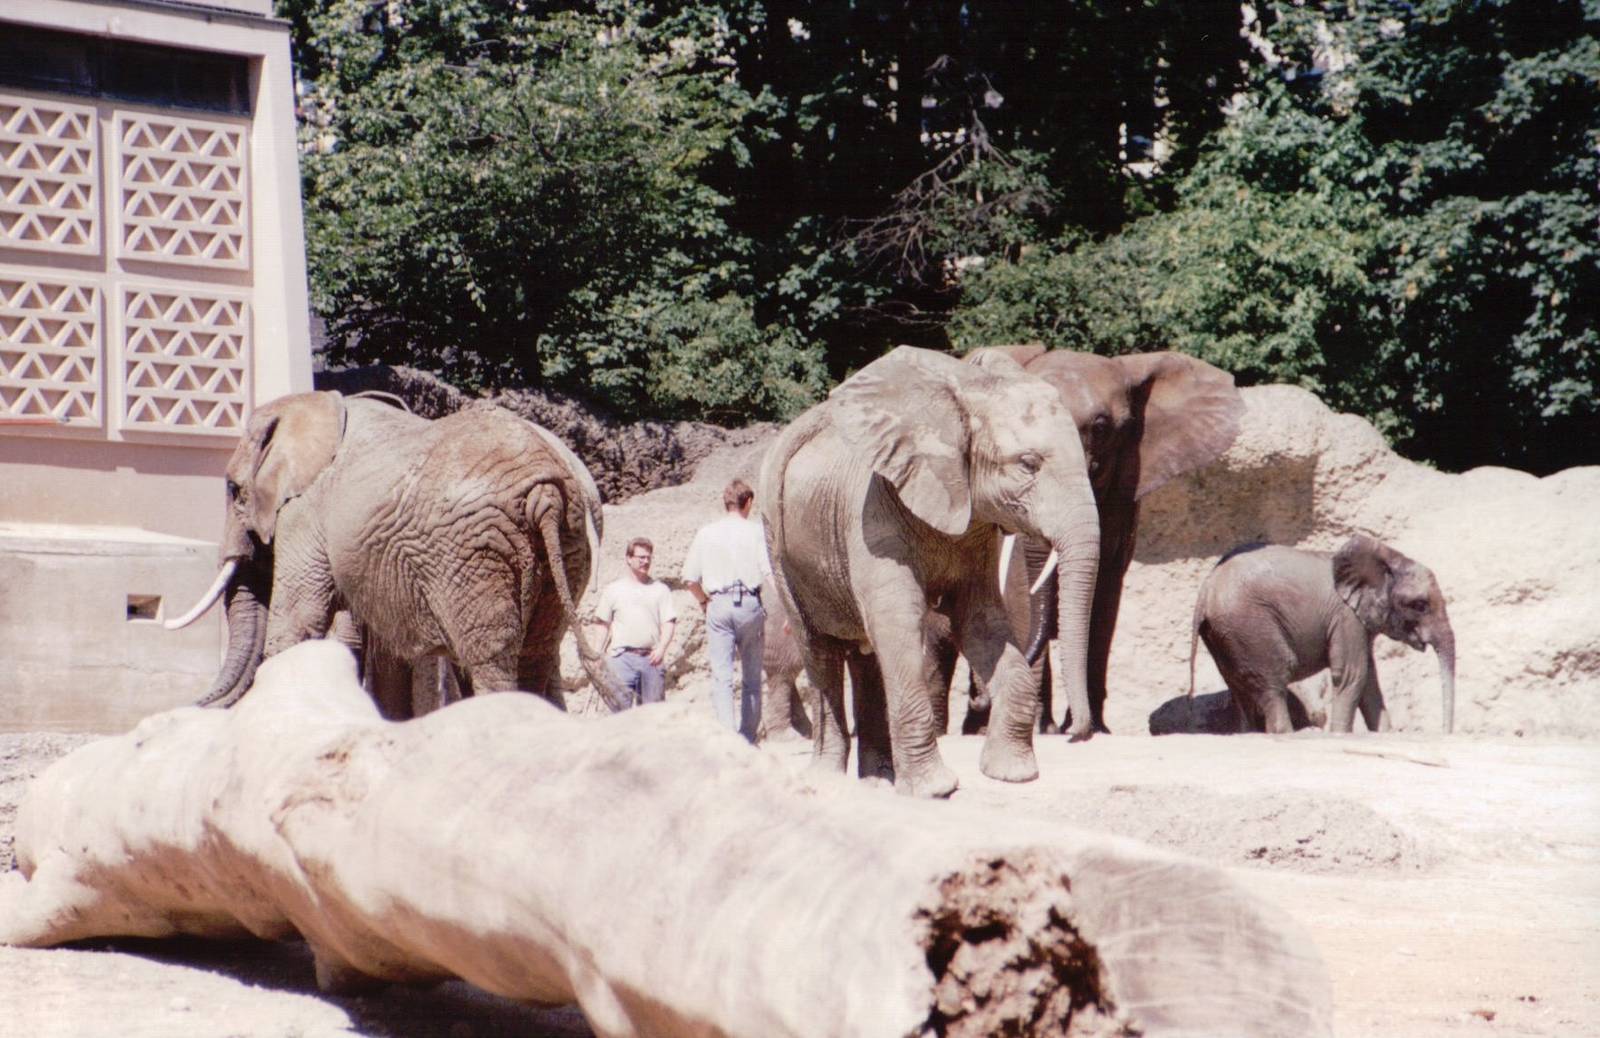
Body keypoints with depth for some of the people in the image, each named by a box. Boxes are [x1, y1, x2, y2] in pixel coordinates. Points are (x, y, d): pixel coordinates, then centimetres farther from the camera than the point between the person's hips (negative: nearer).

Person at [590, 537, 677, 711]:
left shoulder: (660, 590, 13)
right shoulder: (613, 589, 11)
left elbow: (669, 623, 7)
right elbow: (604, 625, 12)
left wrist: (661, 648, -9)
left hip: (651, 658, 2)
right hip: (622, 656, -2)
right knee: (620, 706, -11)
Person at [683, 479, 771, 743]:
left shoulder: (706, 533, 6)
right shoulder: (756, 530, 1)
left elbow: (690, 577, 5)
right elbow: (770, 572, -6)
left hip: (718, 604, 1)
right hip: (749, 603, -1)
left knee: (721, 676, -4)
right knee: (751, 676, 10)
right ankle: (748, 738, 14)